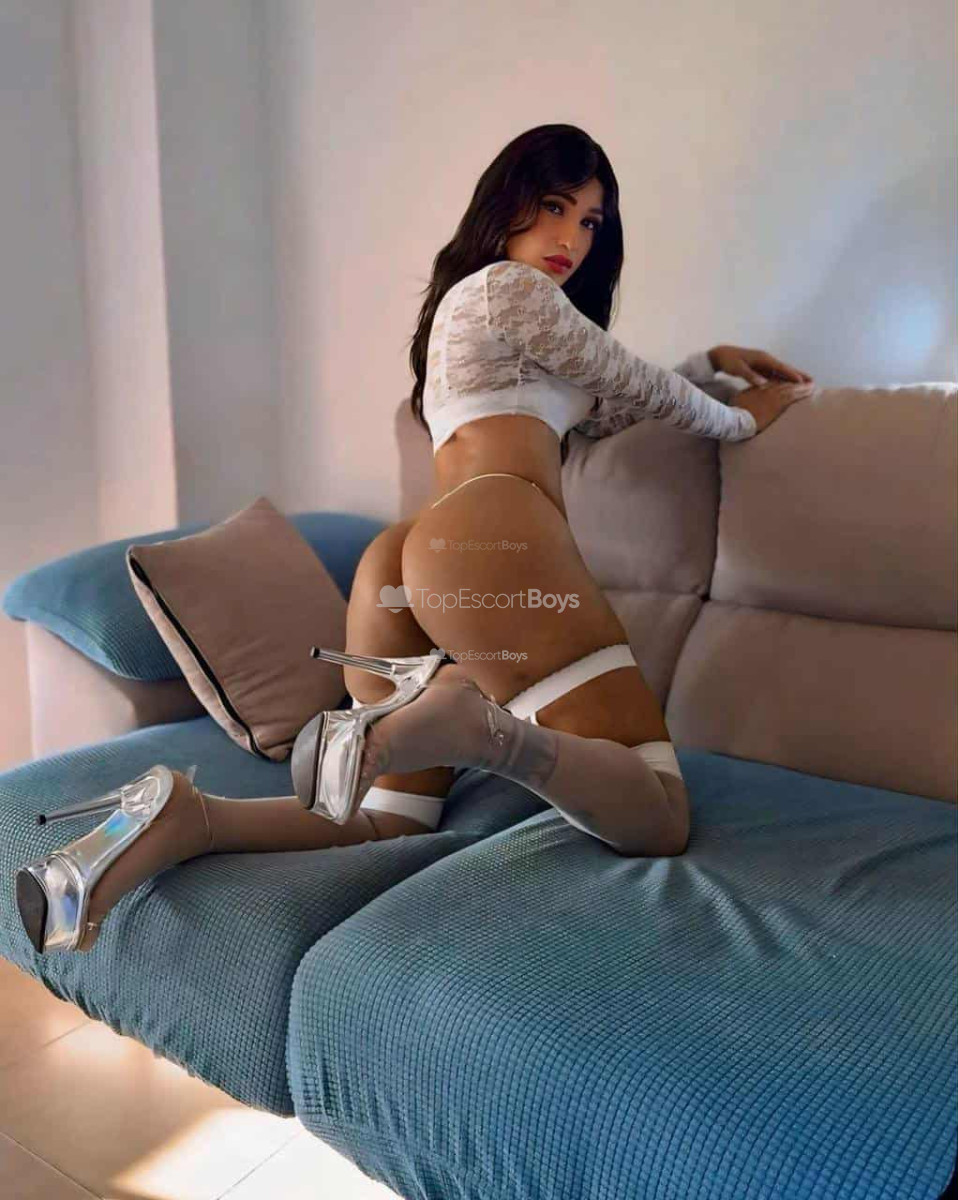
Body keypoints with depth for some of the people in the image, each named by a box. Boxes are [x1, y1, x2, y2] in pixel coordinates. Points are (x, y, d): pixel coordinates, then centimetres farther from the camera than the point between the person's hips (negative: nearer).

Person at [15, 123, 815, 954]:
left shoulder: (464, 298, 38)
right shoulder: (511, 284, 11)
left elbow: (600, 412, 42)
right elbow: (639, 390, 18)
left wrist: (711, 359, 48)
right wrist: (740, 419, 35)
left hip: (401, 558, 9)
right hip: (495, 540, -9)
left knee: (389, 822, 8)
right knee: (658, 821, -14)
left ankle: (182, 817, -11)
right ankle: (479, 724, -39)